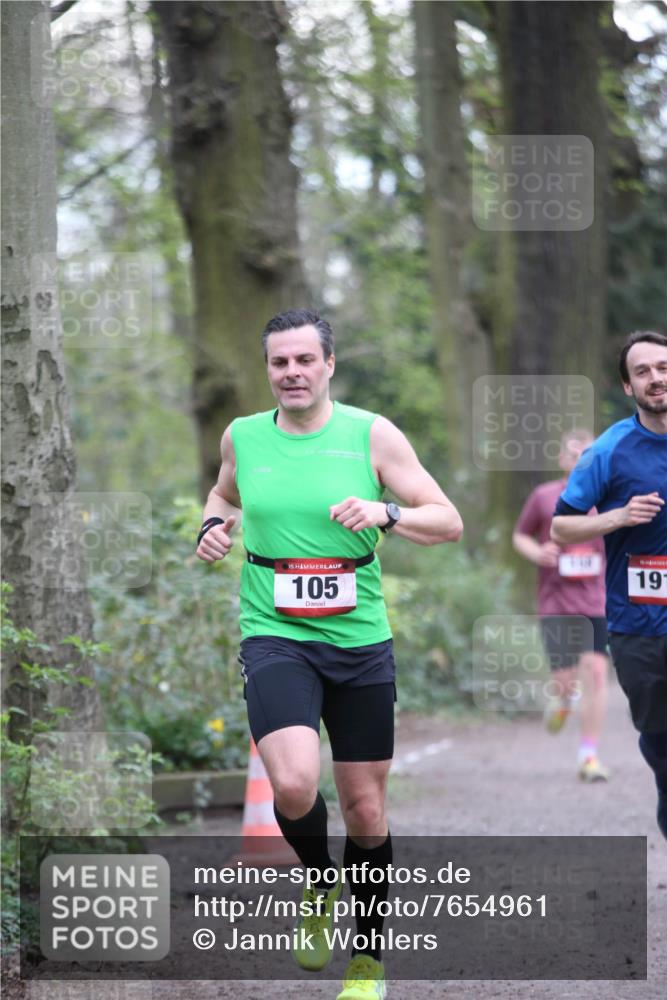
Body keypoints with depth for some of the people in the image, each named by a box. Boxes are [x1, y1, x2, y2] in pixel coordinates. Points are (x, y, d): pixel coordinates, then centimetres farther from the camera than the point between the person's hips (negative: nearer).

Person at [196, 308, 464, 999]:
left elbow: (449, 522, -3)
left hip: (359, 639, 0)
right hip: (275, 637, 0)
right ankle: (320, 886, 9)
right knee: (294, 785, -24)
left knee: (365, 811, 6)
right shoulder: (242, 436, 5)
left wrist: (385, 514, -21)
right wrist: (215, 523, 5)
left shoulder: (371, 434, -3)